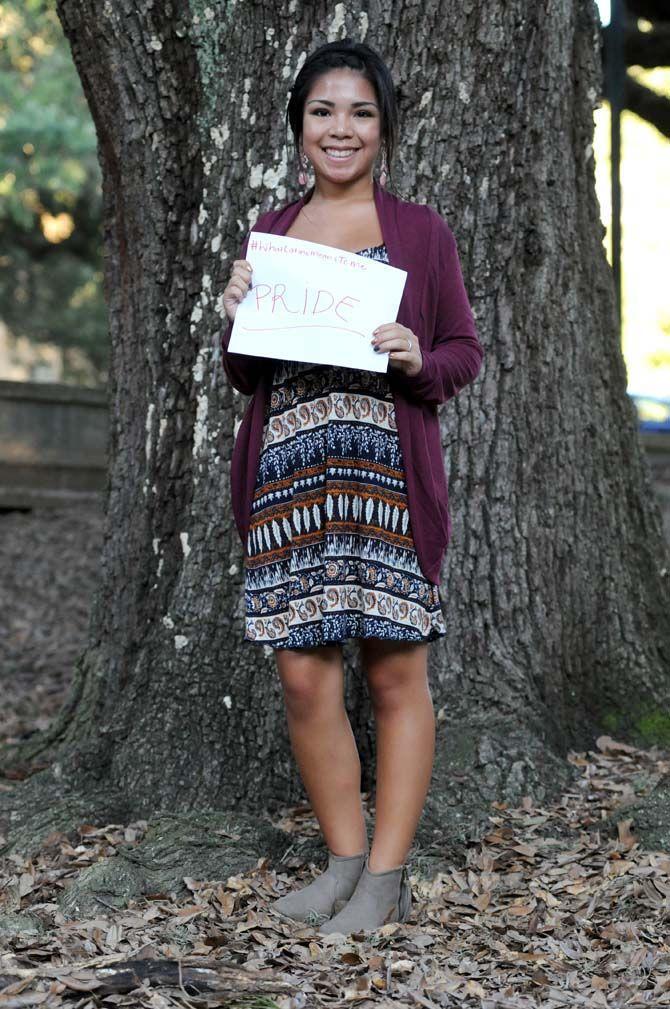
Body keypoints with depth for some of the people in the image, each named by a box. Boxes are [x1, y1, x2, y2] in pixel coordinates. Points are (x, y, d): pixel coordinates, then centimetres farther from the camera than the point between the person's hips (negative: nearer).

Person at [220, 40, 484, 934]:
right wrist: (235, 315, -3)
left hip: (388, 476, -3)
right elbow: (245, 375, 17)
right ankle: (345, 861, 17)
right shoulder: (269, 233, 13)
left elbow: (466, 351, 8)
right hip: (286, 477, 3)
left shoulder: (421, 232, 4)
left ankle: (388, 876, 11)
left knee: (396, 674, 1)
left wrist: (417, 360, -12)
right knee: (304, 678, 2)